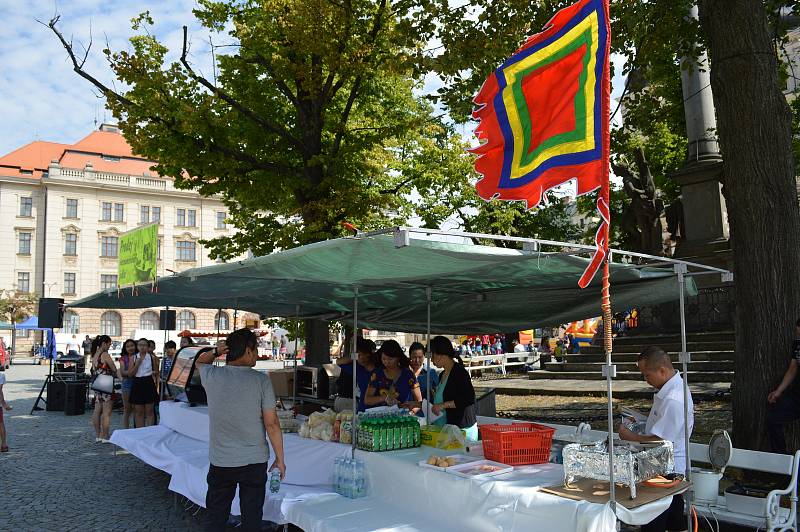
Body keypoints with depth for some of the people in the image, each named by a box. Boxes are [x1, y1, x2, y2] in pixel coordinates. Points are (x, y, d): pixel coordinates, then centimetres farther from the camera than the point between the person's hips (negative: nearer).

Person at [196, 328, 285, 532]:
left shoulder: (212, 376, -6)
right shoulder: (261, 380, -13)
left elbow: (200, 361, 21)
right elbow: (271, 424, -11)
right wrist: (280, 459, -2)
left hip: (220, 462, 2)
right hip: (254, 462, -2)